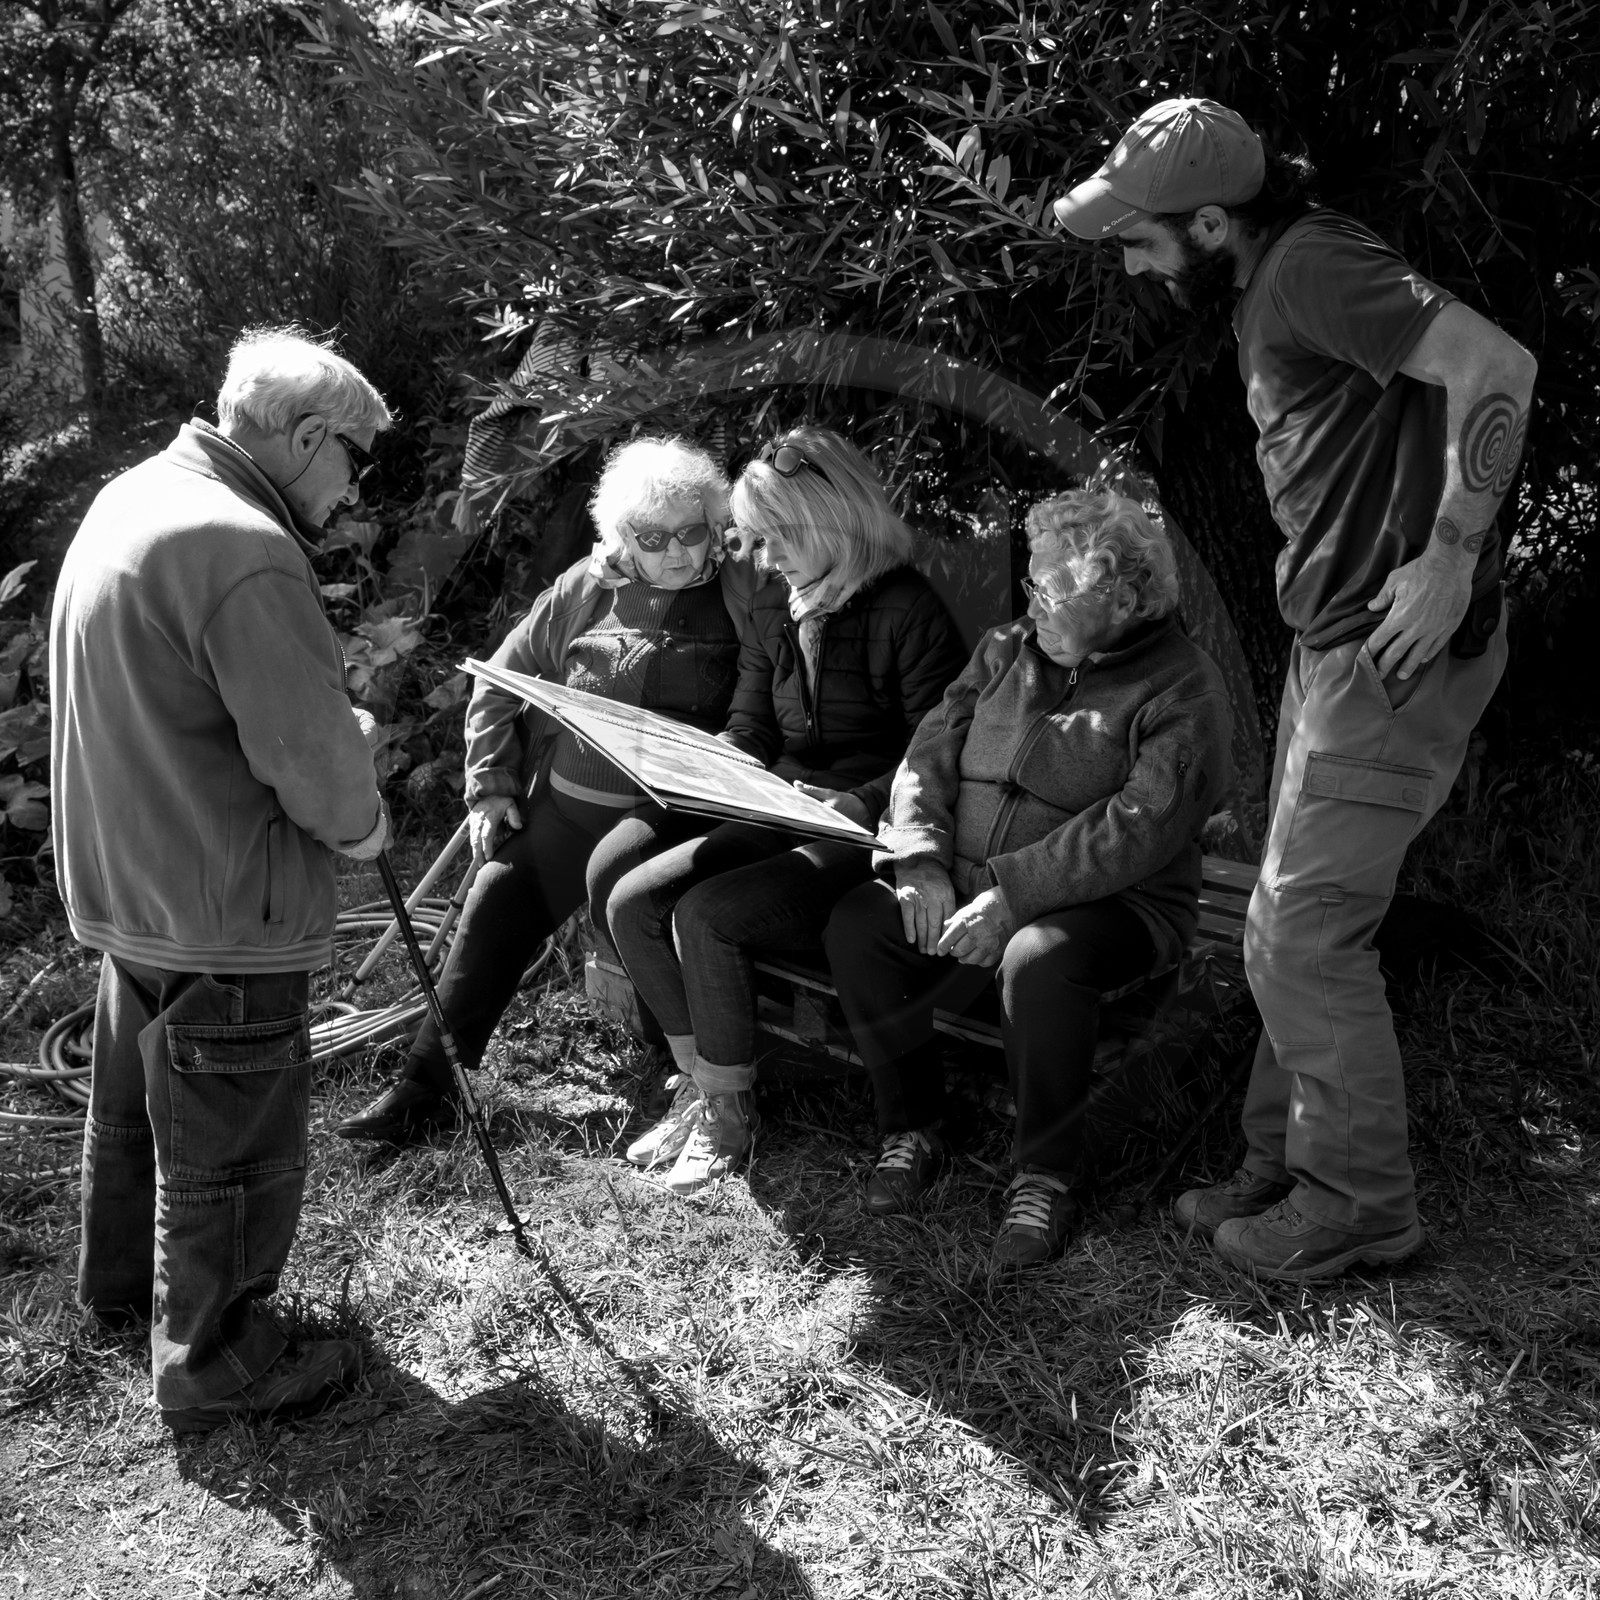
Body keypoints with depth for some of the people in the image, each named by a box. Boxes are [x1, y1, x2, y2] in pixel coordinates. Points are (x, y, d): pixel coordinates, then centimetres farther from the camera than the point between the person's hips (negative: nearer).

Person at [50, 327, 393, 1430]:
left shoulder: (132, 498, 6)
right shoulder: (245, 555, -27)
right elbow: (311, 752, -25)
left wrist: (339, 729, 8)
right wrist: (363, 824, -4)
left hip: (126, 880, 10)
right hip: (220, 907, -10)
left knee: (140, 1096, 27)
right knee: (235, 1143, 7)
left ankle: (124, 1279, 48)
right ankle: (216, 1370, 23)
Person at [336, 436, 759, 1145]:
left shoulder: (741, 594, -3)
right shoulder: (586, 587, 7)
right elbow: (501, 681, 14)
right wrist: (490, 786, 8)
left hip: (667, 807, -4)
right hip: (563, 800, 5)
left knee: (614, 871, -31)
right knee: (496, 900, -5)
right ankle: (426, 1084, 7)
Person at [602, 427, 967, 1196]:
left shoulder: (908, 613, -12)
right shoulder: (775, 613, 13)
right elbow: (746, 735, 16)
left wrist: (860, 804, -27)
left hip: (864, 838, -8)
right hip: (779, 819, 8)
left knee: (706, 914, -26)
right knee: (631, 901, -10)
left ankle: (727, 1114, -8)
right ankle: (698, 1083, 3)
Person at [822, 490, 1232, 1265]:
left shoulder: (1181, 690, -9)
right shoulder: (1006, 650, 12)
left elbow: (1139, 829, -21)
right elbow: (931, 753, 6)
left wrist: (1012, 894, -27)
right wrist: (921, 863, -12)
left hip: (1112, 903, -6)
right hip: (964, 883, 6)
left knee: (1037, 961, -37)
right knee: (856, 925, -18)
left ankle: (1047, 1173, -14)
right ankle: (911, 1124, 2)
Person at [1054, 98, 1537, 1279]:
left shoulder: (1315, 268, -16)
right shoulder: (1266, 284, 15)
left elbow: (1496, 365, -25)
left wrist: (1448, 561, -23)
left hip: (1398, 648, -10)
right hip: (1336, 640, 10)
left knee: (1305, 939, -4)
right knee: (1293, 929, 14)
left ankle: (1359, 1203, 12)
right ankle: (1289, 1168, 26)